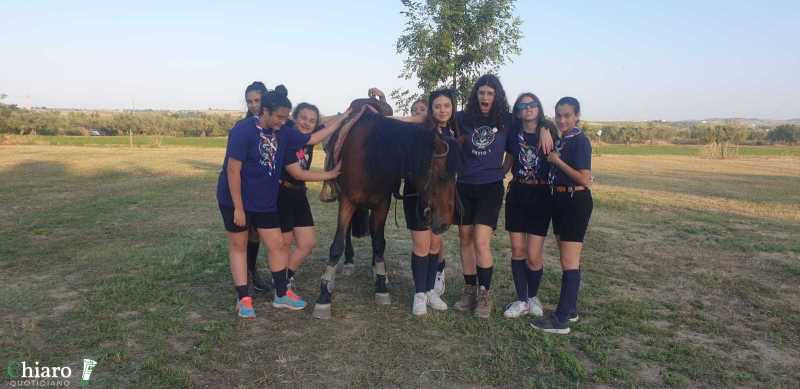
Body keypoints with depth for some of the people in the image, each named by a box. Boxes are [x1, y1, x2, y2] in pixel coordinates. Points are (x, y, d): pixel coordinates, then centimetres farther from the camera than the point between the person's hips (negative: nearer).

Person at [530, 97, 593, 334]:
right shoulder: (561, 141, 12)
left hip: (576, 202, -9)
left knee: (569, 262, -6)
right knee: (567, 260, 15)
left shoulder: (580, 141, -13)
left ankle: (561, 319, -1)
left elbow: (584, 179, -19)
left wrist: (557, 161, -15)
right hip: (560, 199, 9)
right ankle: (571, 308, 27)